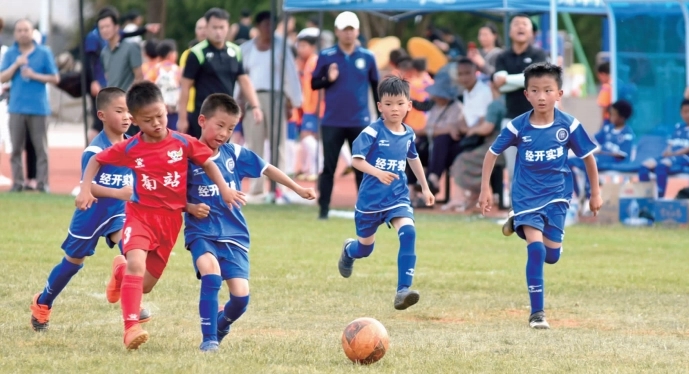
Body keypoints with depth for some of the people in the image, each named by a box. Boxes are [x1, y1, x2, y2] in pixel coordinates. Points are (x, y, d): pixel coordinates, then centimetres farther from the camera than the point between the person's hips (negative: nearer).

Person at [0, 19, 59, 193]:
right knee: (16, 148, 2)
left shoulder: (44, 53, 1)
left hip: (38, 107, -2)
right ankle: (17, 182, 6)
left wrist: (34, 75, -10)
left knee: (41, 148, -1)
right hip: (17, 108, 2)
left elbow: (55, 78, 2)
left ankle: (42, 183, 2)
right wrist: (16, 65, -12)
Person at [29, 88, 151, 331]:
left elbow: (137, 178, 12)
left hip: (119, 212, 4)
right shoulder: (95, 150, -22)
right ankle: (42, 304, 35)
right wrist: (118, 193, -41)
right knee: (73, 261, 13)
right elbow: (88, 186, -30)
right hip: (91, 213, -3)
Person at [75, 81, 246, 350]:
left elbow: (208, 162, 7)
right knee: (136, 263, -29)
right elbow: (96, 160, 5)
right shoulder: (130, 148, -7)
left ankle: (121, 271, 45)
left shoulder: (182, 143, -5)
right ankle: (131, 326, -25)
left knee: (145, 284, 8)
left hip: (170, 219, 2)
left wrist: (224, 190, -3)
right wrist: (86, 189, -7)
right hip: (140, 213, -2)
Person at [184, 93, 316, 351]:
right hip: (201, 233, -3)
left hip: (234, 235, 3)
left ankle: (221, 326, 29)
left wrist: (298, 189, 9)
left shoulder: (235, 154, 4)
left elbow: (267, 169, 12)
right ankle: (209, 338, -21)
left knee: (240, 296, -7)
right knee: (211, 271, -33)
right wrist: (190, 207, -17)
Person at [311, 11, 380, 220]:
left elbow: (376, 87, 8)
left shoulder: (367, 57, 4)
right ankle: (323, 210, 3)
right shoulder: (326, 57, 1)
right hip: (332, 122, -1)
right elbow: (314, 84, 3)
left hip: (360, 123, 1)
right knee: (329, 167, 1)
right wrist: (328, 79, -17)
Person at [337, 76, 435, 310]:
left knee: (408, 232, -25)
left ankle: (403, 290, -25)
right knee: (365, 248, 14)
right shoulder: (372, 132, -15)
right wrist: (377, 172, -39)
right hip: (371, 199, -3)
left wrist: (425, 188, 26)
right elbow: (356, 159, -23)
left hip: (398, 197, 3)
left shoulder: (408, 135, 1)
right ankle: (348, 250, 55)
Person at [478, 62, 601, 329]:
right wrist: (485, 189, -1)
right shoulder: (517, 127, -12)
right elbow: (492, 154, 2)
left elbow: (588, 157, 3)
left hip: (556, 196, 2)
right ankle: (537, 312, -7)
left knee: (551, 255, 3)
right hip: (527, 195, -2)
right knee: (536, 250, -16)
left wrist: (595, 193, 8)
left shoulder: (569, 126, -10)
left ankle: (523, 227, 36)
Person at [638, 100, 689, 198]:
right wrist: (667, 151, -2)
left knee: (662, 165, -36)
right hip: (670, 157, 7)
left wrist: (674, 153, -19)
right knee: (645, 165, -18)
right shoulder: (678, 127, 23)